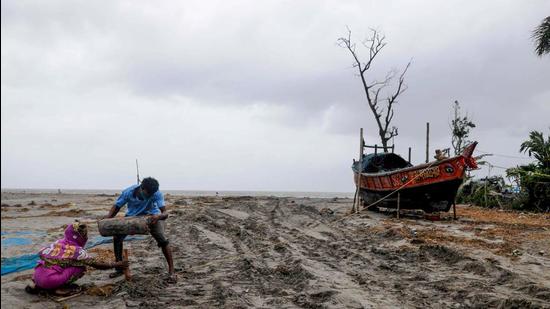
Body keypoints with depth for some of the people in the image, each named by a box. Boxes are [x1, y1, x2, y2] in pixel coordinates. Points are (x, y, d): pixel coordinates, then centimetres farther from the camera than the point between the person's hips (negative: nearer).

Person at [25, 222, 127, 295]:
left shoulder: (58, 243, 12)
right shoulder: (77, 251, -5)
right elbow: (97, 264, -2)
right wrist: (116, 264, 9)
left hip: (37, 275, 7)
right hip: (50, 280, -7)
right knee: (81, 267, 1)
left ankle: (37, 285, 19)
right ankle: (61, 287, -1)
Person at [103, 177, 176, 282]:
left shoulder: (157, 194, -34)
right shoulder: (128, 192, -28)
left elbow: (165, 213, -40)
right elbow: (116, 206, -14)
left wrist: (159, 216, -64)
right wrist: (107, 218, -33)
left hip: (152, 216, -2)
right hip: (132, 216, 3)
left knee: (163, 240, -21)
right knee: (117, 237, -10)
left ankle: (171, 271, -10)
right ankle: (120, 269, 10)